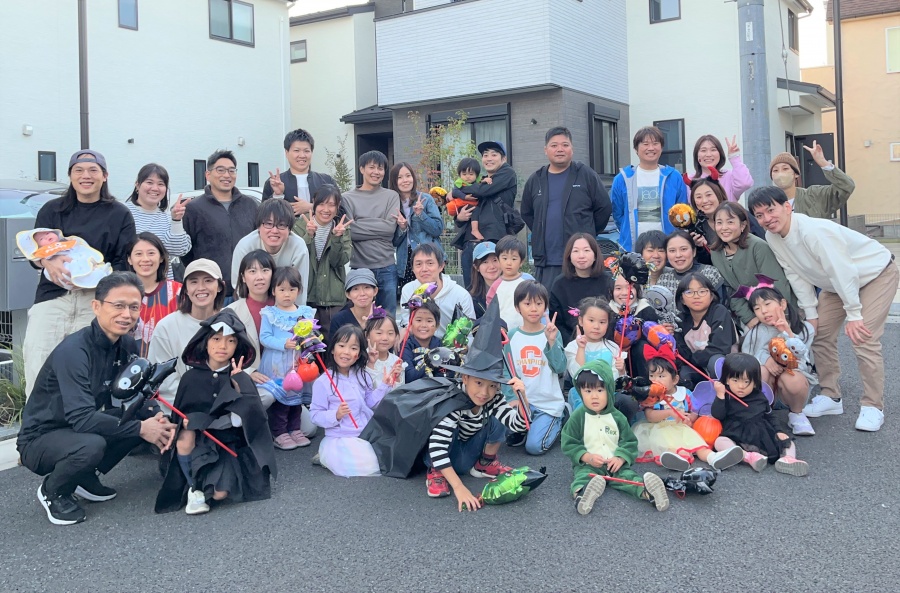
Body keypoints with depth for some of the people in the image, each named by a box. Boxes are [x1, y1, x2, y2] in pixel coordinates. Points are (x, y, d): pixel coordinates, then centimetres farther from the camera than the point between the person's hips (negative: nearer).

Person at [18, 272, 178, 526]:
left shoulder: (127, 346, -5)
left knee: (147, 419, -11)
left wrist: (157, 421, -22)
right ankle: (52, 491, -2)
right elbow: (82, 418, -34)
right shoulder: (73, 350, -27)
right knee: (91, 445, -36)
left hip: (80, 428, 7)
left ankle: (85, 477, 8)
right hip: (40, 439, -7)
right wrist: (140, 428, -30)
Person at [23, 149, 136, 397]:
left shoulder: (120, 214, 9)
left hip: (96, 300, -1)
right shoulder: (52, 210, 15)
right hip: (53, 296, 2)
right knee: (37, 359, -10)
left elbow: (125, 262, 4)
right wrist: (49, 262, -13)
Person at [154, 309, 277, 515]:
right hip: (197, 444, 1)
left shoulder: (241, 379, -2)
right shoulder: (191, 377, -2)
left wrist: (237, 384, -20)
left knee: (220, 493, -24)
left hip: (228, 444, 0)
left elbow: (243, 417, -13)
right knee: (185, 436, -34)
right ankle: (194, 487, -11)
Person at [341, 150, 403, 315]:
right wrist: (381, 226, -8)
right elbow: (350, 231, -8)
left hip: (387, 269, 1)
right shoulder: (348, 198, 3)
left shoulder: (392, 196, 8)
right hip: (359, 269, -1)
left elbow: (390, 228, -4)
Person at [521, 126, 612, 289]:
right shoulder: (535, 180, 11)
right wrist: (542, 233, 11)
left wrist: (587, 235, 4)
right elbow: (526, 213, 20)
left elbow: (604, 207, 3)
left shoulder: (586, 175, 1)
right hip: (546, 262, 3)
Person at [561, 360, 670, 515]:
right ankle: (582, 493, -61)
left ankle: (646, 490, -47)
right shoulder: (577, 418, -1)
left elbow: (629, 442, 6)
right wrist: (587, 457, -16)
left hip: (615, 464, 2)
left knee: (627, 475, -23)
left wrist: (621, 458, -13)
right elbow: (569, 444, -2)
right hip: (587, 465, -2)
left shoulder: (617, 417, 5)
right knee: (583, 475, -31)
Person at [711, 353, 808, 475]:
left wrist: (779, 431, 4)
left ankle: (786, 458, -38)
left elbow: (770, 417, 21)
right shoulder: (727, 397, 0)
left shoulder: (760, 398, 11)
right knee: (720, 442, -33)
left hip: (763, 437, 4)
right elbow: (717, 415, -12)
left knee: (789, 443, -6)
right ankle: (749, 457, -49)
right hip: (736, 438, -4)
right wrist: (720, 395, -21)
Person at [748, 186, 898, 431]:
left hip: (876, 273, -8)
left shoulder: (814, 231, -37)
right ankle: (831, 397, 18)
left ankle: (872, 406, -2)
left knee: (863, 339, -16)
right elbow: (796, 275, -4)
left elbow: (843, 272, -33)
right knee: (820, 334, 4)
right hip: (837, 283, 8)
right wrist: (811, 313, -3)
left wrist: (854, 314, -26)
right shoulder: (772, 237, -13)